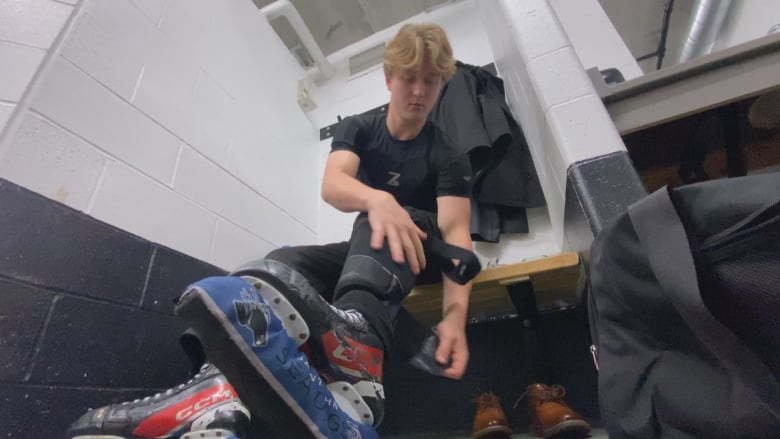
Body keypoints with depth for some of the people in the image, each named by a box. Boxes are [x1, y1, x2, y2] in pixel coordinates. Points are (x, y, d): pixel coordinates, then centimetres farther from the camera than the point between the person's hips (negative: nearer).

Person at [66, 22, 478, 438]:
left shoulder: (448, 155, -5)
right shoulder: (357, 128, 1)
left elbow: (455, 232, -21)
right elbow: (332, 185, -21)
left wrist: (455, 314, -39)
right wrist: (377, 199, -45)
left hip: (422, 250, -1)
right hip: (365, 251, 2)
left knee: (380, 227, -36)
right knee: (278, 267, -27)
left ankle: (355, 335, -62)